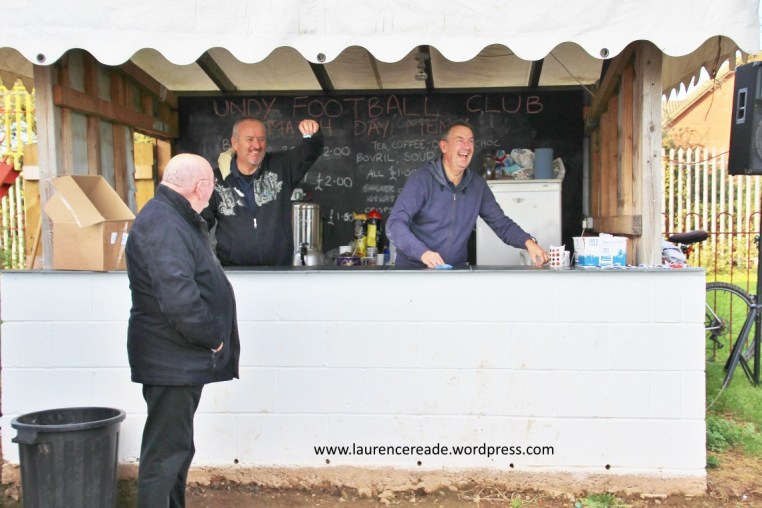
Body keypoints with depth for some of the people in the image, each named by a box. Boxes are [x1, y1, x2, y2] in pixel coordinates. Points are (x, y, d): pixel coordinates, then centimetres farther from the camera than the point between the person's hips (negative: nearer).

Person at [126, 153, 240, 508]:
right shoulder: (163, 225, -22)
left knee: (177, 449, 21)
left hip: (181, 360, 11)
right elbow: (179, 299, -31)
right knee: (165, 453, -2)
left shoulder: (175, 219, 13)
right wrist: (212, 338, -16)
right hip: (171, 361, -11)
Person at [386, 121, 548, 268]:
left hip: (457, 271, 4)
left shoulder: (478, 185, 6)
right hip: (415, 270, -4)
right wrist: (423, 252, -35)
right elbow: (395, 224, -19)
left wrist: (528, 242, -8)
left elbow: (501, 224, 11)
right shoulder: (422, 179, -10)